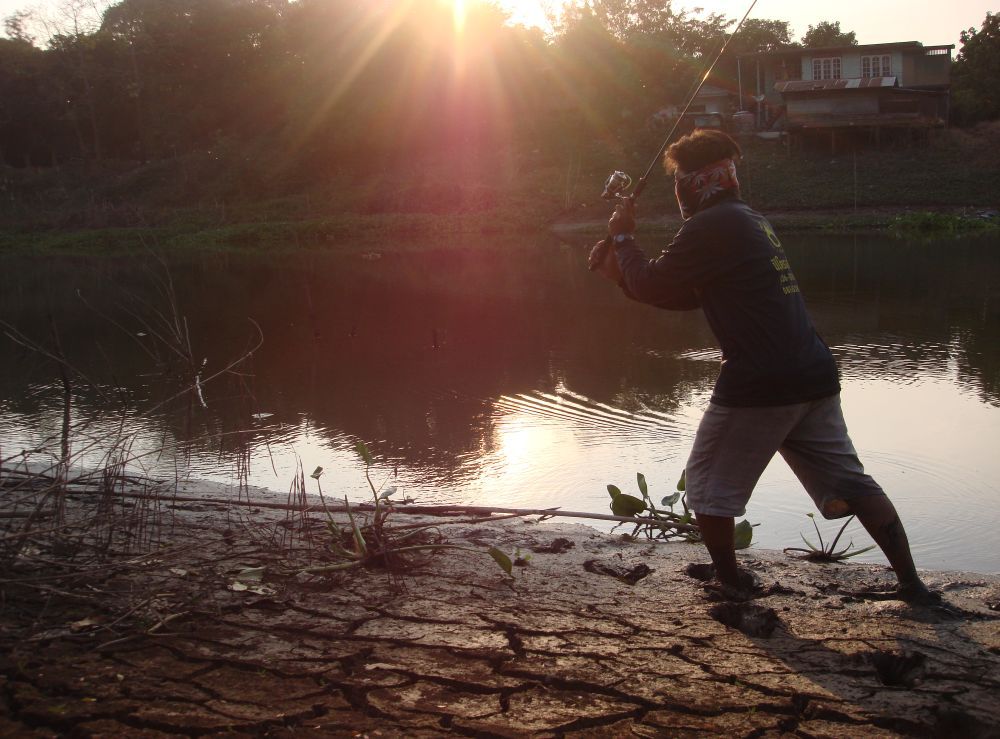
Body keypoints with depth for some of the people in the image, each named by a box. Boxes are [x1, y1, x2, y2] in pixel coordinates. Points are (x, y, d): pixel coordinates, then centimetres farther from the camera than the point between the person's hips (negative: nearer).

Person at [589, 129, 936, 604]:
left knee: (709, 485, 12)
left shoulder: (711, 226, -10)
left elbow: (651, 286, -8)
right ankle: (910, 583, 13)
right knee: (851, 484, 14)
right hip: (815, 378, 9)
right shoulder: (750, 221, 20)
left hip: (759, 386, -8)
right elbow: (682, 296, 24)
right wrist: (621, 271, 20)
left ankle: (729, 582, 20)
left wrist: (622, 236, 6)